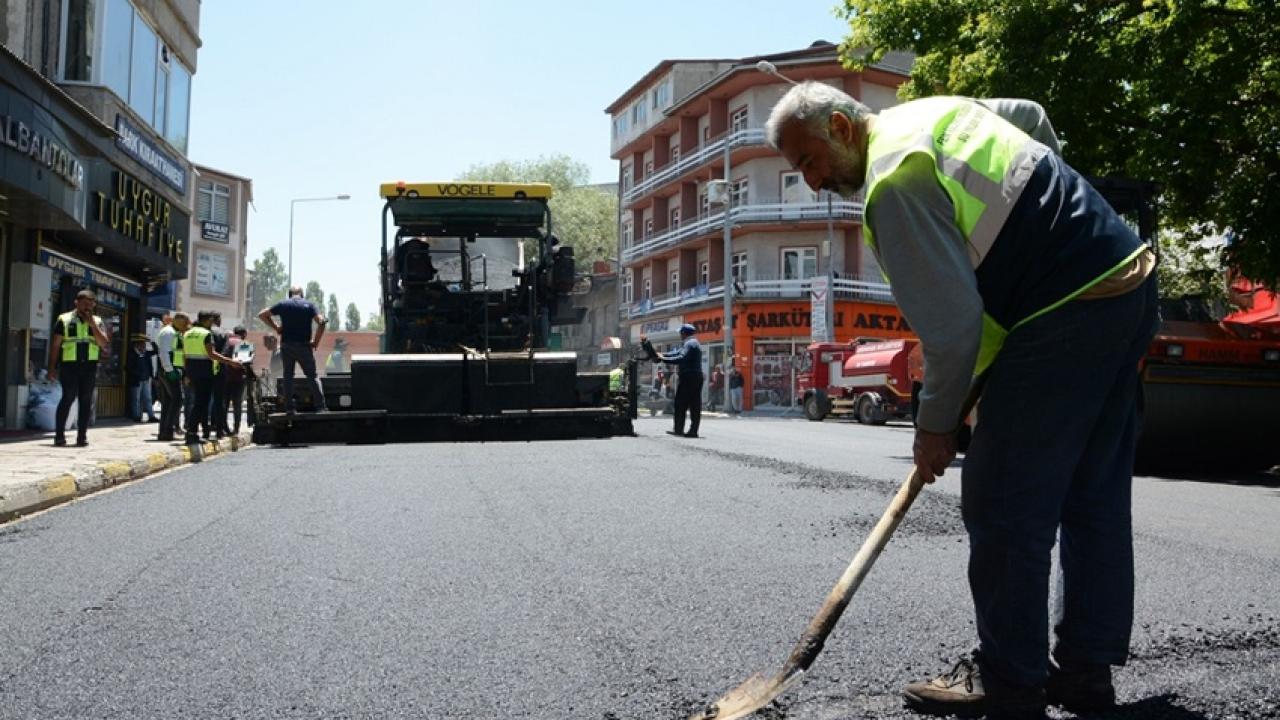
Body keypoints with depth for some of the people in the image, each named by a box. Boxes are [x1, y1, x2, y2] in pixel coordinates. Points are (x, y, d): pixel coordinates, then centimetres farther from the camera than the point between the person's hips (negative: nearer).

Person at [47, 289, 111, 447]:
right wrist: (52, 367, 0)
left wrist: (92, 324, -7)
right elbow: (55, 345, 6)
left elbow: (104, 343, 0)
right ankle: (59, 435, 0)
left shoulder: (97, 321, 12)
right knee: (68, 398, -6)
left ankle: (82, 435, 7)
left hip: (90, 365, 3)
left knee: (86, 400, 3)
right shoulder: (64, 320, 6)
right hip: (69, 365, -2)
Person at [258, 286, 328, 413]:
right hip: (304, 346, -1)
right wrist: (316, 342, -4)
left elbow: (262, 315, 8)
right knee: (312, 376, 4)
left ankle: (290, 407, 5)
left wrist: (275, 327, 10)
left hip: (286, 345, 1)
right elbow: (321, 322, -10)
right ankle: (320, 406, -3)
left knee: (288, 376, 10)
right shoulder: (309, 305, 2)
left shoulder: (283, 304, 7)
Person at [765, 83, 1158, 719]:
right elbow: (1034, 116, 33)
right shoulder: (937, 110, 14)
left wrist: (935, 425, -6)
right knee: (1095, 498, 14)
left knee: (1001, 505, -3)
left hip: (1065, 318, -11)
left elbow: (951, 320, -18)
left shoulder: (894, 184, -16)